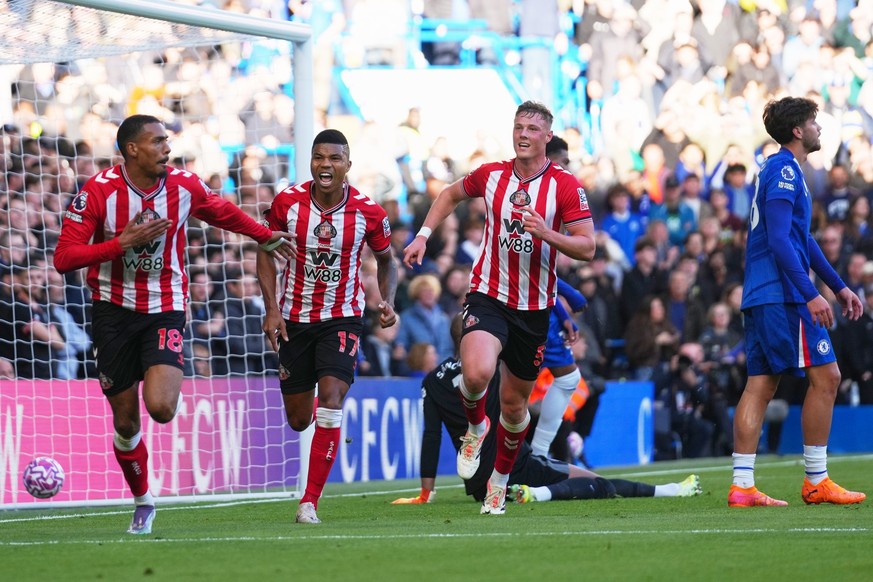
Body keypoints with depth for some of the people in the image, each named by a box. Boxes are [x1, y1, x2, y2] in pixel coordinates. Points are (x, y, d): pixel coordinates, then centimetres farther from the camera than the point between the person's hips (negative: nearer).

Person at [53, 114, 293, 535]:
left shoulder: (184, 186, -5)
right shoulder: (99, 191, -13)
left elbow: (221, 212, 18)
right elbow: (64, 258, -17)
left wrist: (265, 236, 30)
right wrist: (124, 241, -24)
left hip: (165, 309, 1)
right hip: (114, 309, -1)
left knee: (161, 408, -23)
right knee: (125, 422, 5)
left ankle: (164, 381, 15)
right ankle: (143, 502, 29)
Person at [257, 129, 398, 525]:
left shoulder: (368, 213, -10)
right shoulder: (287, 202, -9)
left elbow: (385, 259, 8)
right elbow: (266, 251, 3)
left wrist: (388, 302, -9)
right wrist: (271, 307, -7)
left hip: (343, 317, -2)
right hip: (295, 317, 2)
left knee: (330, 397, -21)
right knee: (298, 421, 6)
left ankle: (310, 502, -16)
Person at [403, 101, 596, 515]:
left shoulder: (566, 186, -7)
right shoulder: (491, 175, 1)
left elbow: (587, 248, -10)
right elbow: (451, 194, 22)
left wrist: (546, 233, -26)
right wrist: (423, 235, 13)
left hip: (534, 307, 0)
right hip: (488, 295, 0)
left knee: (514, 401, 10)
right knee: (477, 372, -28)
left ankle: (500, 480, 33)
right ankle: (475, 427, 6)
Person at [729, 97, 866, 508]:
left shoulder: (782, 170, 22)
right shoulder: (784, 170, -11)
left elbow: (803, 240, 28)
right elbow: (778, 239, -19)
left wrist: (839, 286, 29)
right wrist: (810, 294, -23)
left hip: (759, 296, 10)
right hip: (783, 295, -10)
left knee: (760, 385, 5)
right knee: (825, 377, -6)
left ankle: (742, 486, 1)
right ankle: (816, 482, -3)